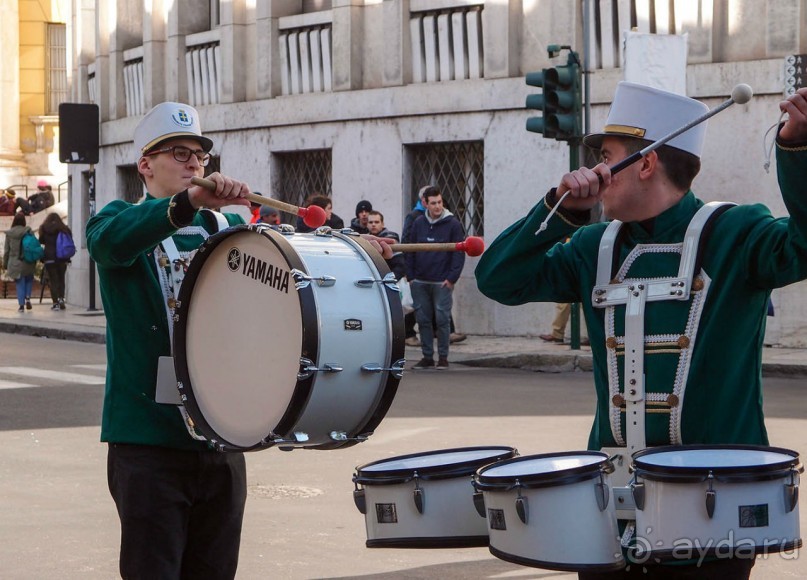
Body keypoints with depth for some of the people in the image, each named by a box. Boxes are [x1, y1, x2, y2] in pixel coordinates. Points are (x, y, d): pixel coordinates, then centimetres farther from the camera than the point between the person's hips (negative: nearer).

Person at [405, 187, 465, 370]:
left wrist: (452, 278, -11)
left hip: (442, 283, -4)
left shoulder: (453, 224, -2)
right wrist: (410, 276, 4)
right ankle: (427, 356, 13)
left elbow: (459, 253, -4)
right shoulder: (418, 223, 8)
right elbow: (410, 251, 12)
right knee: (423, 319, 6)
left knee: (442, 320, -4)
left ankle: (443, 357, 5)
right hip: (419, 282, 4)